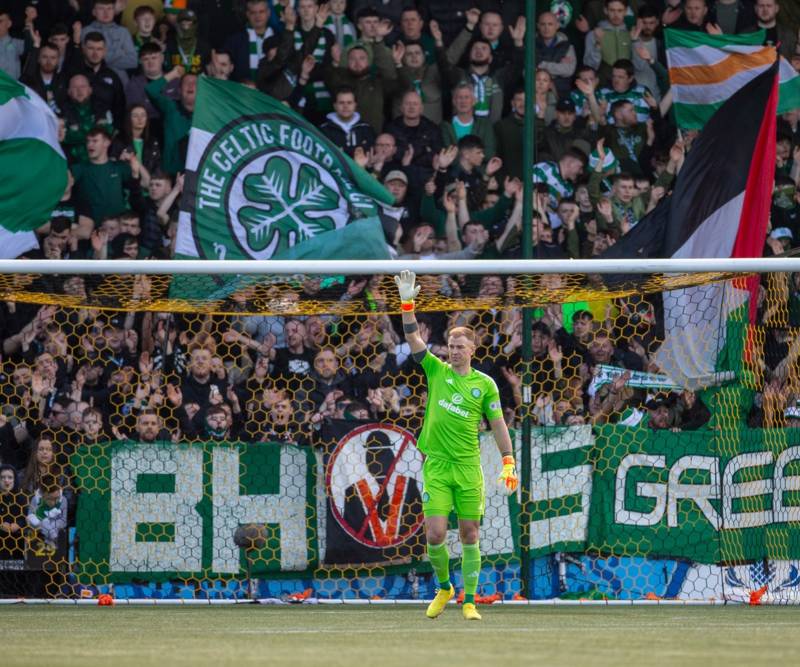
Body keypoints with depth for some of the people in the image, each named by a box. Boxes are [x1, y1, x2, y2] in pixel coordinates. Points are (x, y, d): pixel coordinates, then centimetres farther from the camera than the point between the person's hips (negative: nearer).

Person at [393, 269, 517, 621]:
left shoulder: (484, 384, 4)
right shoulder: (436, 370, 6)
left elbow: (498, 424, 6)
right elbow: (414, 338, -3)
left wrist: (508, 463, 0)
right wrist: (407, 303, -14)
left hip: (468, 466, 0)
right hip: (436, 465, 0)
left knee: (469, 535, 2)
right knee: (435, 534, -7)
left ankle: (469, 601, 8)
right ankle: (444, 587, 17)